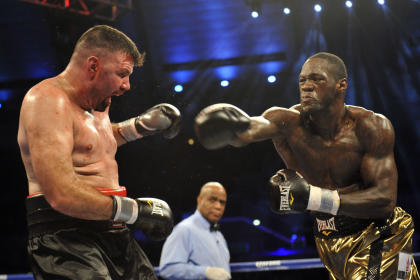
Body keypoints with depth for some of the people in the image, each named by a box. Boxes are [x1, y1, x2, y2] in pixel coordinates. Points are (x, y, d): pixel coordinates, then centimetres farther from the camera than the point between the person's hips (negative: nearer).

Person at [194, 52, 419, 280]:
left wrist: (312, 197, -32)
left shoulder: (371, 127, -17)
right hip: (329, 240, 3)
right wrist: (230, 127, -62)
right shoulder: (289, 122, -14)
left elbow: (385, 200, -24)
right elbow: (249, 130, -36)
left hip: (380, 236, -3)